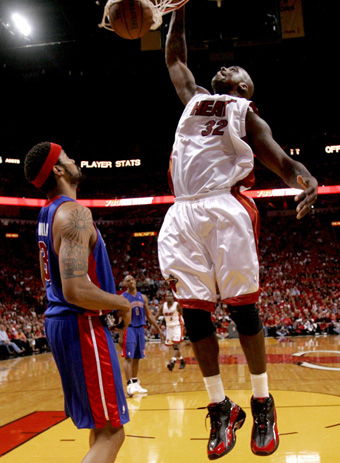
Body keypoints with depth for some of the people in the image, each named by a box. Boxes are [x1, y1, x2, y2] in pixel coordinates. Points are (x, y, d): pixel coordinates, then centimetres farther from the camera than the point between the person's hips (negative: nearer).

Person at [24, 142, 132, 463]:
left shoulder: (46, 214, 12)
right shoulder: (75, 213, -18)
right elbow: (76, 290, -29)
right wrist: (123, 304, -13)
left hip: (58, 319, 10)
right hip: (81, 325, -10)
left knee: (101, 424, 23)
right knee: (111, 433, -5)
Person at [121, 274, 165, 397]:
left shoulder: (142, 297, 11)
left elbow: (149, 314, 14)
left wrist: (158, 329, 10)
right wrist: (121, 336, -13)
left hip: (140, 328, 5)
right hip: (129, 328, -5)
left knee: (137, 358, 11)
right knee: (129, 357, -11)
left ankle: (135, 383, 20)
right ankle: (129, 385, -12)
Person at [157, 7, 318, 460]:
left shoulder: (246, 112, 14)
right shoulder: (195, 98, 28)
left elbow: (279, 158, 2)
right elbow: (174, 58, 42)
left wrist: (304, 178, -19)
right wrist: (177, 12, 39)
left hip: (225, 209, -4)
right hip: (182, 214, 5)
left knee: (242, 305, -5)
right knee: (193, 310, 1)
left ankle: (263, 402, 10)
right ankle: (221, 407, 12)